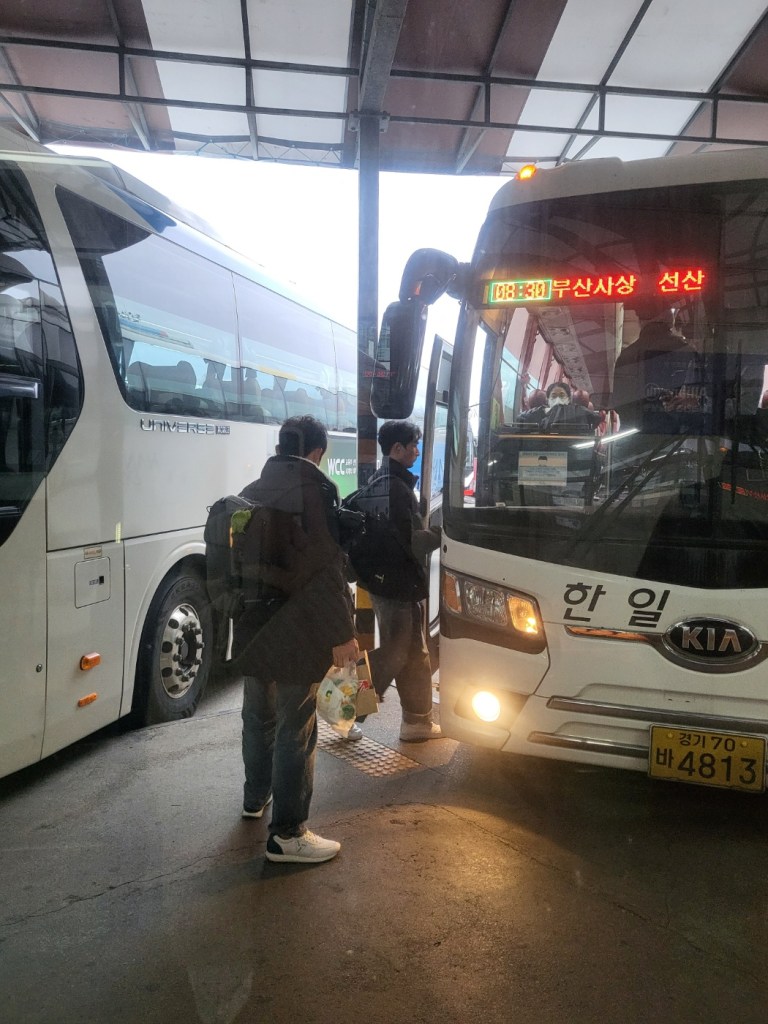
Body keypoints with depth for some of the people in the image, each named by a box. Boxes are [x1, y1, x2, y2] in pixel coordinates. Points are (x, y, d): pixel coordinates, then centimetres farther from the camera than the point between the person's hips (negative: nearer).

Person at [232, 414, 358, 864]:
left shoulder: (253, 492, 8)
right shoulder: (316, 490, -15)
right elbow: (327, 569, -20)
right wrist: (342, 633, -16)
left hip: (253, 628, 8)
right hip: (296, 634, -7)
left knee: (258, 715, 22)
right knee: (296, 730, 1)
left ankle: (256, 797, 41)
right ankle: (287, 834, 8)